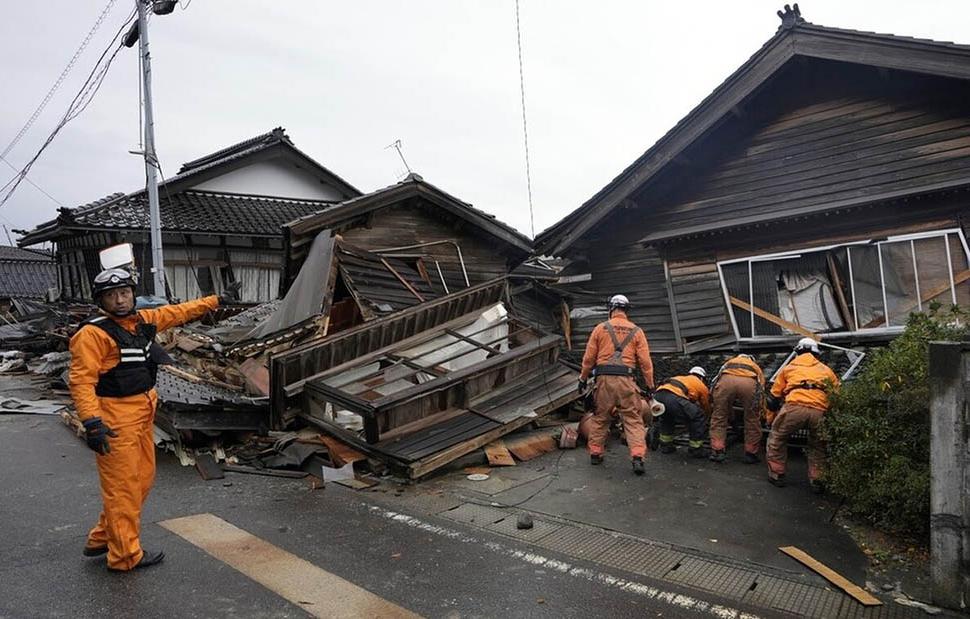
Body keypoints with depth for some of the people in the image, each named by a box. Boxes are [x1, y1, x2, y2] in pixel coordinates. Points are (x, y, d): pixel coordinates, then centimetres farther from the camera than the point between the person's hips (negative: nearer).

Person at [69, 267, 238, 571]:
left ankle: (101, 539, 34)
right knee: (122, 486, 1)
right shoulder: (93, 333, -16)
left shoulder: (143, 319, 7)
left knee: (143, 478, 18)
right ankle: (125, 555, 15)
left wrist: (217, 300, 24)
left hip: (142, 414, 9)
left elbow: (180, 312, 20)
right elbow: (82, 380, -21)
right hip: (115, 420, -9)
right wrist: (92, 423, -29)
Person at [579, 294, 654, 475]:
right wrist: (650, 385, 11)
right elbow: (645, 361, 4)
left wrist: (583, 379, 16)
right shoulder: (636, 331, 8)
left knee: (600, 417, 14)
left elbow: (589, 357, 6)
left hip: (604, 379, 1)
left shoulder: (600, 328, 6)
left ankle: (595, 453, 21)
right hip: (626, 379, 0)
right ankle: (638, 457, -7)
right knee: (633, 419, 3)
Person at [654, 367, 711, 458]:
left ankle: (665, 445, 35)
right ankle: (695, 449, 16)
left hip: (657, 396, 6)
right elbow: (706, 409, 40)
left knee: (665, 418, 37)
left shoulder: (680, 378, 42)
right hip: (674, 398, -6)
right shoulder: (702, 386, 28)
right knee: (699, 417, 11)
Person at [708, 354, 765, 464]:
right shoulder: (756, 367, 41)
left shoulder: (728, 363, 43)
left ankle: (717, 452, 12)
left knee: (719, 418, 15)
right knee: (752, 421, 18)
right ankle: (750, 454, 24)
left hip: (726, 380, 0)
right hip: (749, 382, 0)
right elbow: (761, 389, 38)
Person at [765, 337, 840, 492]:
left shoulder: (789, 367, 28)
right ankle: (817, 480, 22)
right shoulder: (826, 370, 30)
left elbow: (774, 396, 28)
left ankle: (777, 474, 23)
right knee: (818, 446, 26)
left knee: (777, 437, 22)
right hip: (819, 411, 2)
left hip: (795, 406, -2)